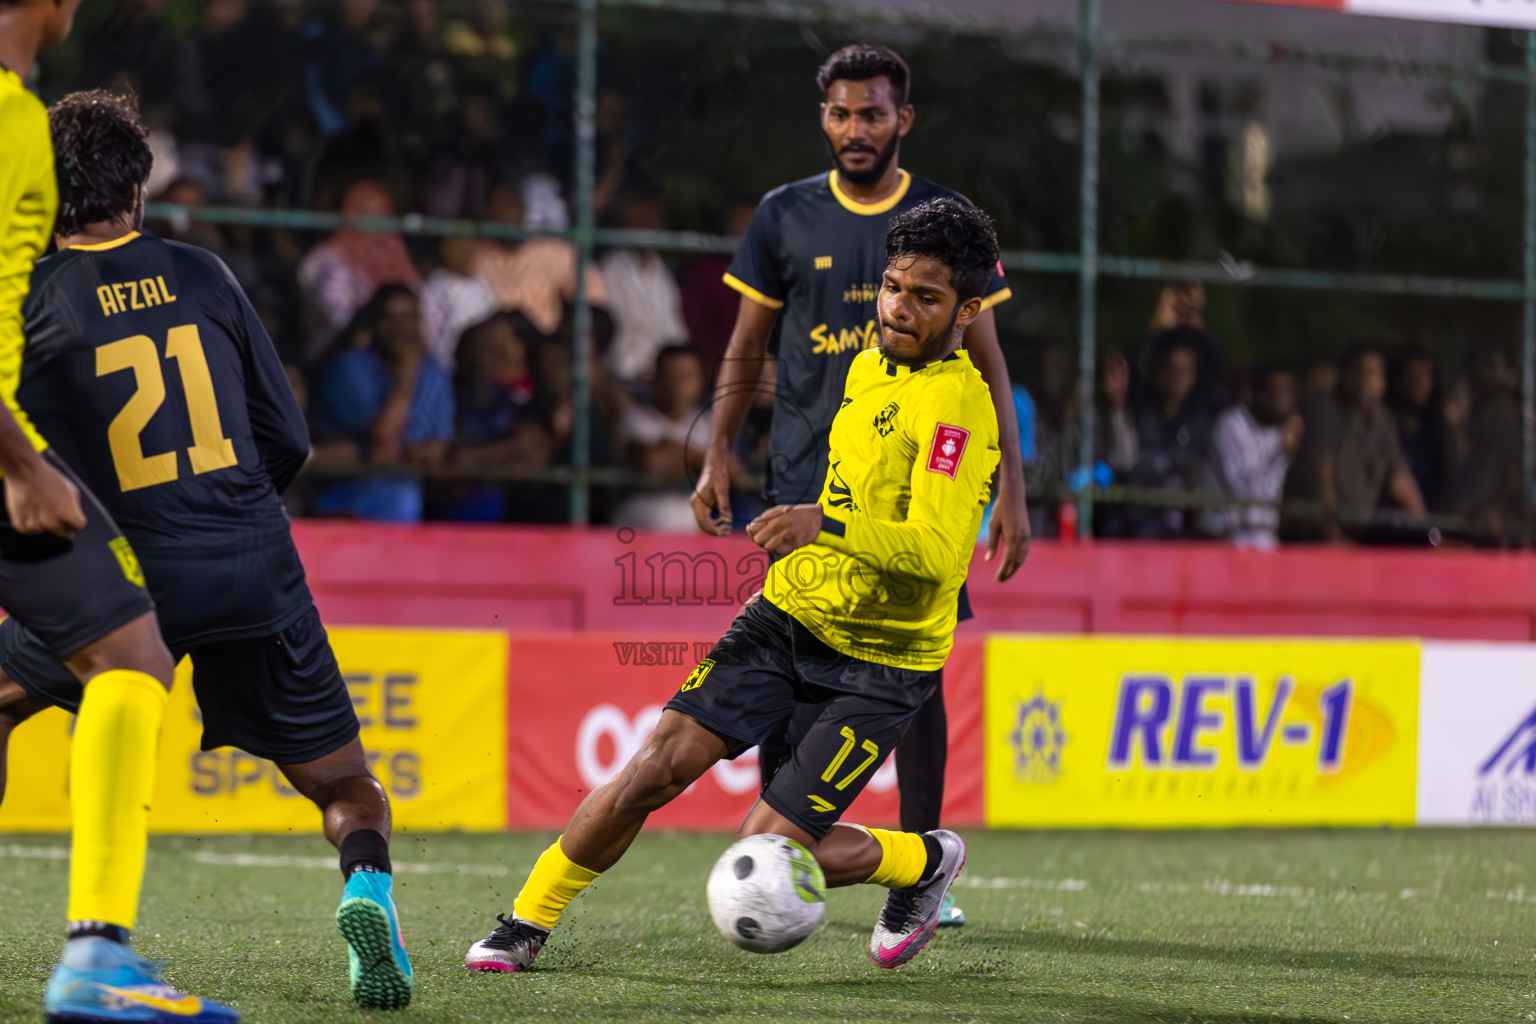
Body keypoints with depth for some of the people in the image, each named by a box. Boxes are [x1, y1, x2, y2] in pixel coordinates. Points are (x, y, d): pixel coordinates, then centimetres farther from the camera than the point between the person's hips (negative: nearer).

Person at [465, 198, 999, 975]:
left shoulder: (957, 406, -20)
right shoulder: (869, 368, 7)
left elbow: (939, 552, -33)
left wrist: (824, 525, -46)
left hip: (881, 662, -6)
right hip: (789, 616, 6)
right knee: (660, 765, -11)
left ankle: (925, 862, 18)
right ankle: (527, 921, 4)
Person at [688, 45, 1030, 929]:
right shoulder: (786, 218, 6)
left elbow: (987, 364, 8)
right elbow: (747, 349, 12)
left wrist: (1011, 489, 2)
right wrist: (718, 454, 0)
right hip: (806, 484, 0)